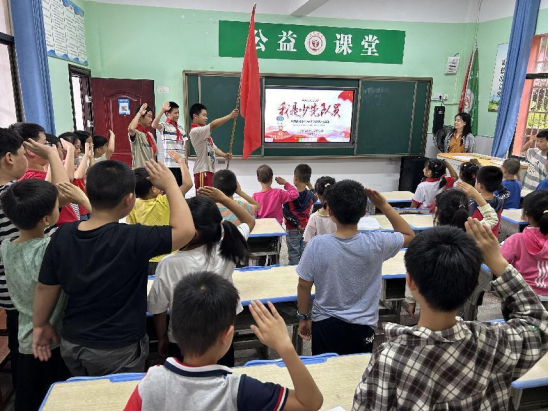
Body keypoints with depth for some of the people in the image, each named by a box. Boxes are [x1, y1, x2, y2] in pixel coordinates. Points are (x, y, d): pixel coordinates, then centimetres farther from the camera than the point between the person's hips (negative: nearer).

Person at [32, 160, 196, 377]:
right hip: (117, 350, -5)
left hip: (71, 343, 6)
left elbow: (45, 287, 0)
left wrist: (41, 325, 16)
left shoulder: (63, 236, -10)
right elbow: (185, 230, -27)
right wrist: (170, 185, -18)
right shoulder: (132, 239, -28)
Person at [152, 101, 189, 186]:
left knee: (181, 187, 10)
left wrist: (186, 160, 12)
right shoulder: (164, 126, -3)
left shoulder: (181, 128, 15)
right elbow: (154, 125, -26)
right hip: (170, 164, -6)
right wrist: (162, 110, -26)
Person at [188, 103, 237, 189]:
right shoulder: (195, 131, -13)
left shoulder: (205, 134, 20)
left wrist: (224, 155, -4)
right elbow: (213, 125, -25)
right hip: (203, 171, -10)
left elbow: (213, 148, 15)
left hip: (210, 170, 10)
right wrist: (230, 116, -24)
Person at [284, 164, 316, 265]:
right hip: (307, 228, 3)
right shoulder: (310, 195, -7)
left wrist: (297, 224, -11)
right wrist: (309, 185, 12)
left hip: (293, 229, -3)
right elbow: (315, 198, 17)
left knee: (294, 253, 7)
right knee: (304, 252, 14)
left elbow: (286, 213, -19)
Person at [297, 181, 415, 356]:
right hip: (361, 328, 0)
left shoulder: (316, 245, -18)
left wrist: (304, 317, 8)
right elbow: (409, 235, 2)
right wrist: (384, 205, -3)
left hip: (325, 325, 0)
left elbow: (304, 286, -8)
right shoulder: (376, 243, -17)